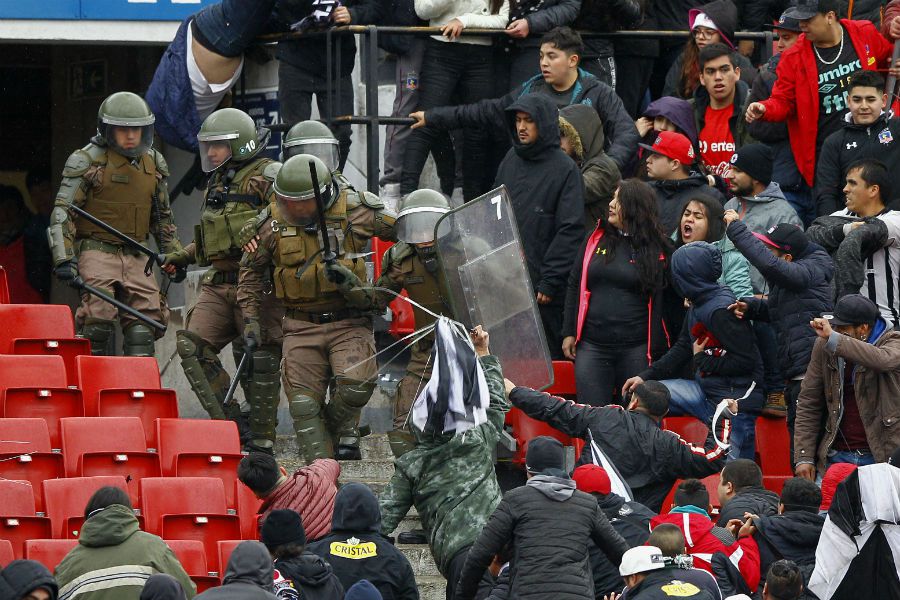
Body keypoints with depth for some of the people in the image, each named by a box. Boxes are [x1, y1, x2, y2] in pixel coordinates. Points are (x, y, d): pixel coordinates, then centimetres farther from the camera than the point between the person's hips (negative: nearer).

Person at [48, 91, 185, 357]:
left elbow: (162, 215, 27)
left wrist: (172, 254, 22)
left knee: (145, 322, -2)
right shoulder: (87, 161, -4)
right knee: (99, 316, -19)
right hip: (97, 252, -5)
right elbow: (63, 212, -7)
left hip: (135, 255, 6)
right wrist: (64, 259, -15)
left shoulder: (154, 163, 14)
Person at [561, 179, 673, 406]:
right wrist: (569, 333, 8)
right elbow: (574, 286, 14)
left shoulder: (657, 249, 0)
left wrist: (658, 350, -5)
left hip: (637, 350, -3)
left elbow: (662, 301, -1)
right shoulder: (595, 241, 10)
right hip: (592, 346, 3)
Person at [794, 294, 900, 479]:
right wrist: (804, 457, 1)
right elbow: (808, 403, 9)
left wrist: (833, 339, -30)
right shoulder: (824, 346, 7)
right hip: (837, 456, 3)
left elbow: (883, 360, -30)